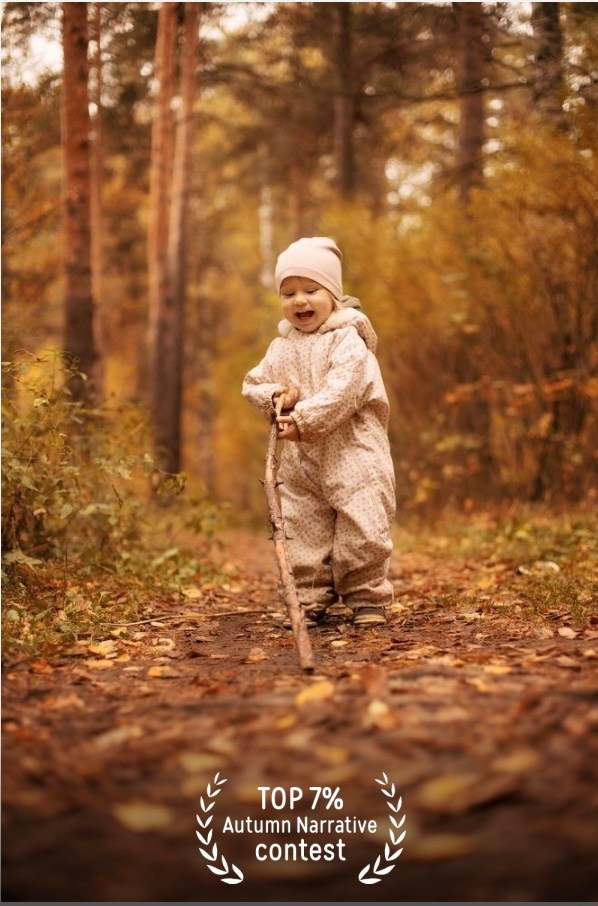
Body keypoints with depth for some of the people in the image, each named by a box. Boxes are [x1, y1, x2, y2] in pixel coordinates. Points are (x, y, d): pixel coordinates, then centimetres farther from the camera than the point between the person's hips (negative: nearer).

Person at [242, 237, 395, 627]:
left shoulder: (348, 340, -8)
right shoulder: (281, 349, 11)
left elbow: (343, 391, -21)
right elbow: (253, 383, 17)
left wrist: (304, 419, -26)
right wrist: (274, 396, -6)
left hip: (352, 453, -5)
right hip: (300, 461, 6)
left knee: (361, 529, -5)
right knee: (302, 532, 7)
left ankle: (368, 599, 8)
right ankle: (310, 600, 18)